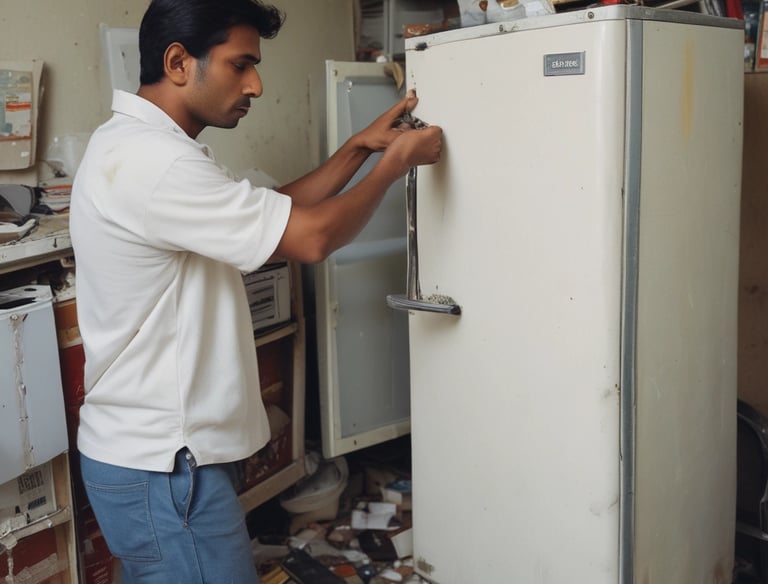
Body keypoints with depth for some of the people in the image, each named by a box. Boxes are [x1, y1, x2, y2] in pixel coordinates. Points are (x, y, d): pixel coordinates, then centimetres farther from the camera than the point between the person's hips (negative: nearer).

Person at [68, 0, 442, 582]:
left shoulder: (140, 145, 9)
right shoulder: (154, 163, -25)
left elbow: (274, 213, 12)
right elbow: (311, 237, -23)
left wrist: (359, 147, 6)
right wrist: (397, 161, -8)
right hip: (162, 467, -10)